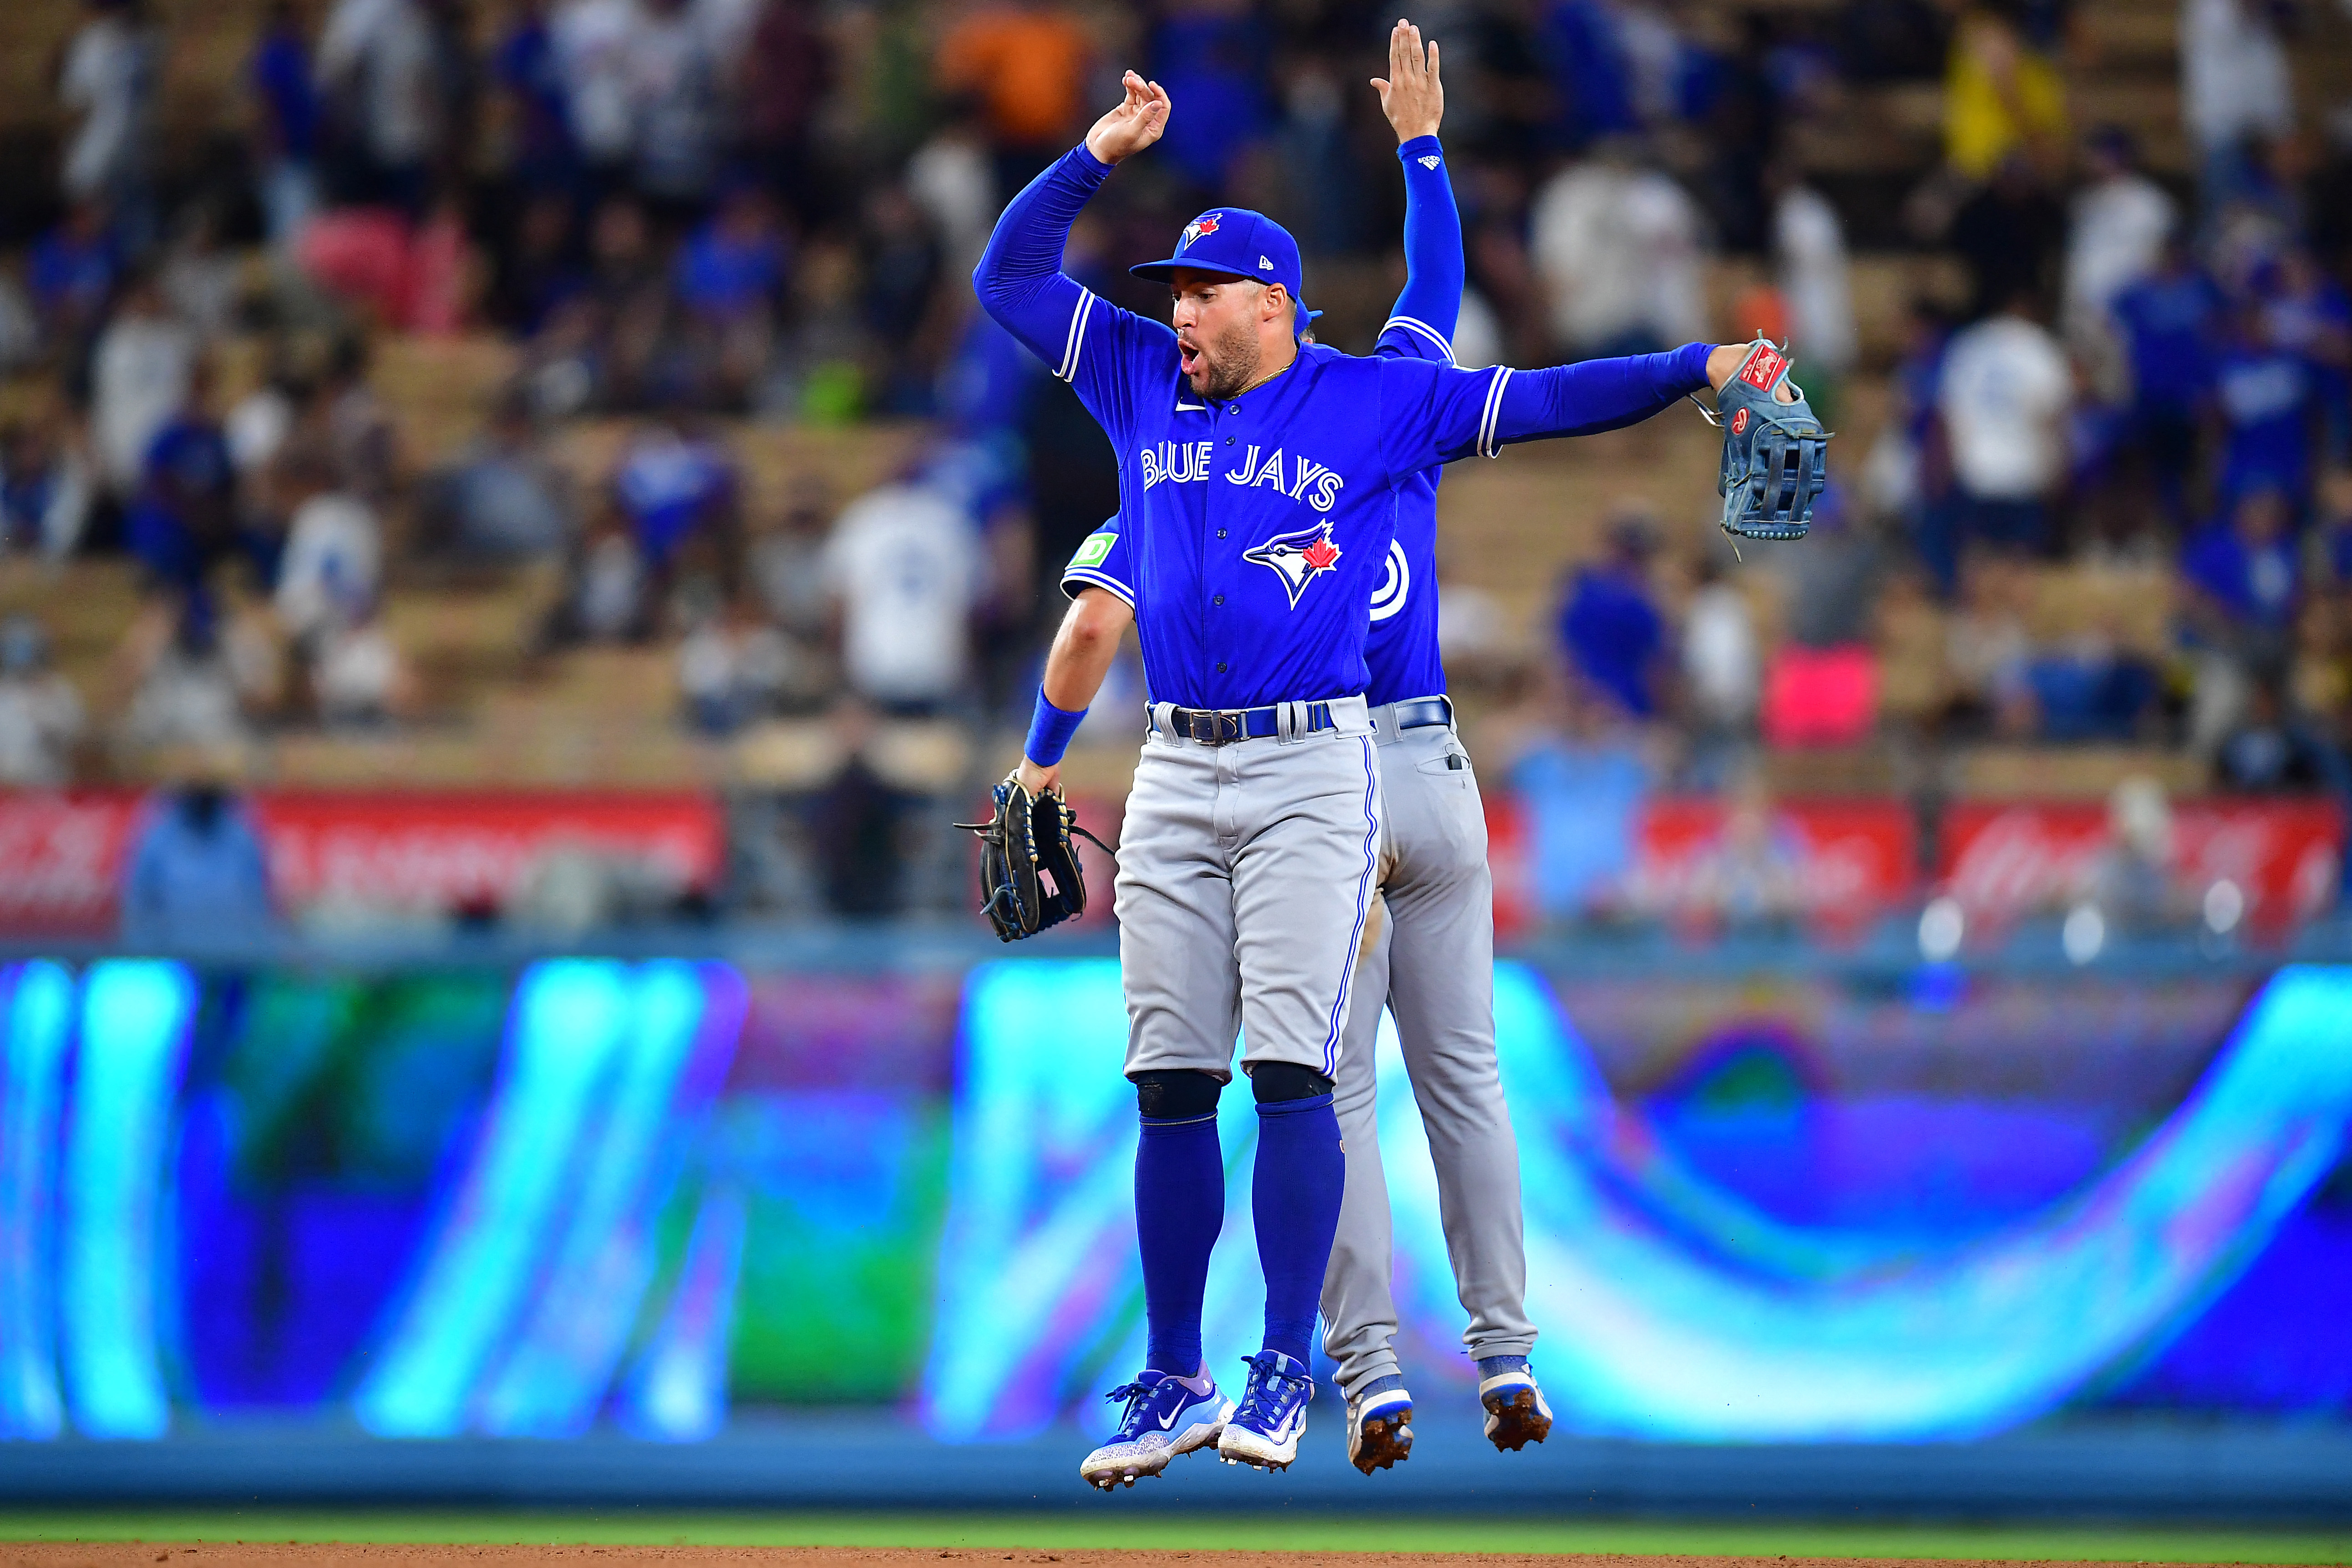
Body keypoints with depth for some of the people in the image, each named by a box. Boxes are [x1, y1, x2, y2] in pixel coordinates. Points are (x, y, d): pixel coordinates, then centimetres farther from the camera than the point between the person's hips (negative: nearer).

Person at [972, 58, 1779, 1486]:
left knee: (1290, 1073, -12)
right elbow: (1008, 278, 13)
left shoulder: (1381, 402, 2)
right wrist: (1100, 156, 3)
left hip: (1314, 772, -4)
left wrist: (1695, 369, -9)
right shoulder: (1142, 380, 11)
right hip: (1176, 777, 4)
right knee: (1172, 1085, 3)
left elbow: (1545, 402, 0)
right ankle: (1176, 1382, 9)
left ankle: (1286, 1373, -8)